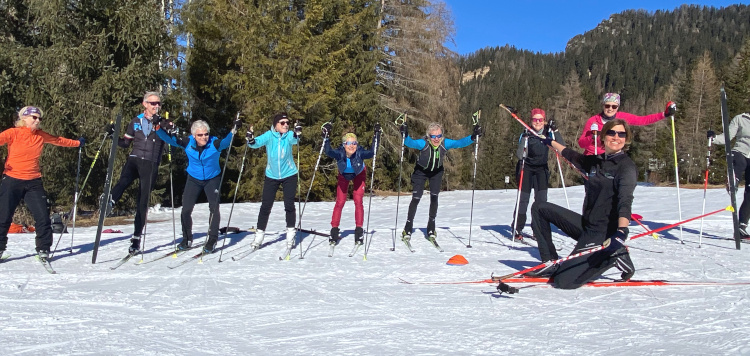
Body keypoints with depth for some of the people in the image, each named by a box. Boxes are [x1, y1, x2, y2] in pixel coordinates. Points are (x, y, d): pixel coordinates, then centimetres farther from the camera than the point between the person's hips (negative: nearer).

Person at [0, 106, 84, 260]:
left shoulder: (41, 135, 8)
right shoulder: (13, 133, -4)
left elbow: (58, 140, 23)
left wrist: (77, 143, 35)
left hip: (33, 183, 3)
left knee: (43, 217, -1)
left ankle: (43, 250, 12)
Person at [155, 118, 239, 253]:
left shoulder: (214, 143, -24)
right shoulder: (188, 143, -16)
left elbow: (226, 142, -42)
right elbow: (170, 139, -16)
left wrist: (234, 129, -58)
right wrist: (158, 128, -31)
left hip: (212, 179, -2)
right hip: (194, 180, 2)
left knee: (214, 208, -13)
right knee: (186, 210, 1)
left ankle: (212, 240, 0)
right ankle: (187, 239, 20)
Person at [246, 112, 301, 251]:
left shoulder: (289, 135, -10)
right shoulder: (269, 135, -10)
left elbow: (293, 140, -32)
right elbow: (258, 142, -25)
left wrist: (297, 134, -54)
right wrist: (251, 140, -48)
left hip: (289, 175, 0)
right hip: (272, 176, 1)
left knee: (289, 205, 0)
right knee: (265, 206, 2)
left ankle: (290, 235, 16)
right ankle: (259, 235, 13)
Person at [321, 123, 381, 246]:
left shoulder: (360, 153, -36)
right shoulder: (339, 153, -35)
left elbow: (372, 152, -51)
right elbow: (328, 152, -53)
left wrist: (377, 135, -57)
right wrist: (326, 136, -64)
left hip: (359, 174, -1)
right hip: (344, 175, 1)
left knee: (358, 201, -7)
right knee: (340, 202, -2)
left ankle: (359, 231, 2)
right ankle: (334, 230, 7)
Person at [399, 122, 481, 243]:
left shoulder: (445, 143, -28)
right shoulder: (423, 143, -35)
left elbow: (460, 143, -35)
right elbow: (410, 143, -51)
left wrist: (473, 137, -50)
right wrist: (405, 136, -71)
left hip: (437, 172, 2)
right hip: (421, 171, -2)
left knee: (434, 197, -3)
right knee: (416, 198, -8)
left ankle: (431, 228, 14)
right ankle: (408, 228, 6)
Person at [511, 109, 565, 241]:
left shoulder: (548, 133, -5)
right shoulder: (526, 134, -14)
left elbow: (562, 146, -14)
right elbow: (520, 155, -22)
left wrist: (555, 131, -22)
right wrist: (524, 140, -35)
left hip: (541, 168, 3)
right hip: (526, 168, -3)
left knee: (541, 198, -6)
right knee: (523, 198, -8)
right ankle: (517, 229, 0)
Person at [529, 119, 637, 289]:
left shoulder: (627, 167, -12)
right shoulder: (596, 161, 9)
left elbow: (625, 201, -27)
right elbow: (574, 157, 30)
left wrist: (621, 232, -44)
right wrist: (551, 142, 45)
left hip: (604, 235, -7)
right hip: (586, 225, 7)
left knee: (564, 281, -17)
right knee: (539, 207, 6)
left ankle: (615, 257, 3)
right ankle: (551, 263, 6)